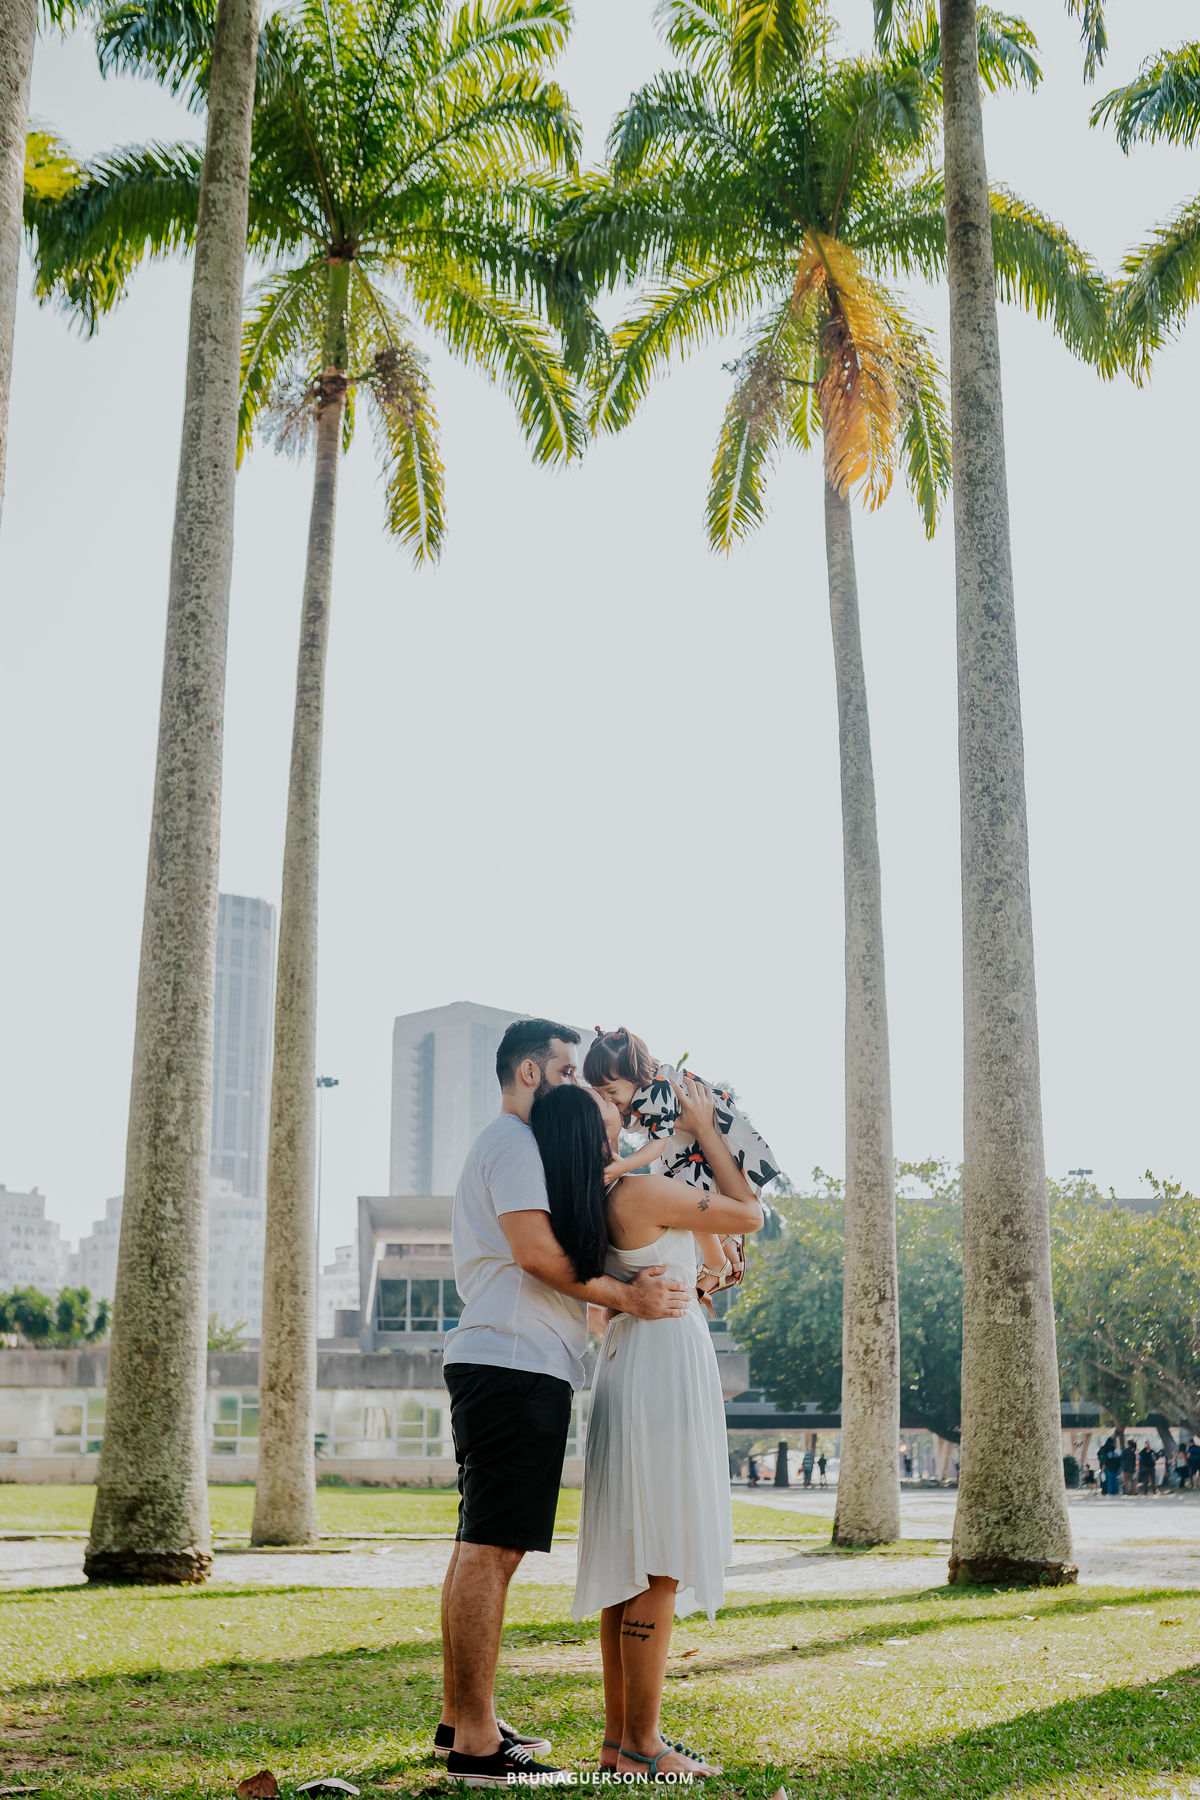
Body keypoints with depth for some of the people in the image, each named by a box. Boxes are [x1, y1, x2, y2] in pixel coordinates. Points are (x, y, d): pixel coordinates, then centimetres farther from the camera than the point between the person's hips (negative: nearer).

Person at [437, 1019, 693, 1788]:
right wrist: (628, 1296, -13)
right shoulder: (514, 1142, -7)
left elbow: (541, 1259, 26)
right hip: (517, 1364, -11)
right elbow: (537, 1251, -18)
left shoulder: (504, 1146, 26)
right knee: (492, 1550, -11)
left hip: (495, 1364, 11)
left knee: (478, 1547, 13)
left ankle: (461, 1719, 20)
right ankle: (476, 1744, -11)